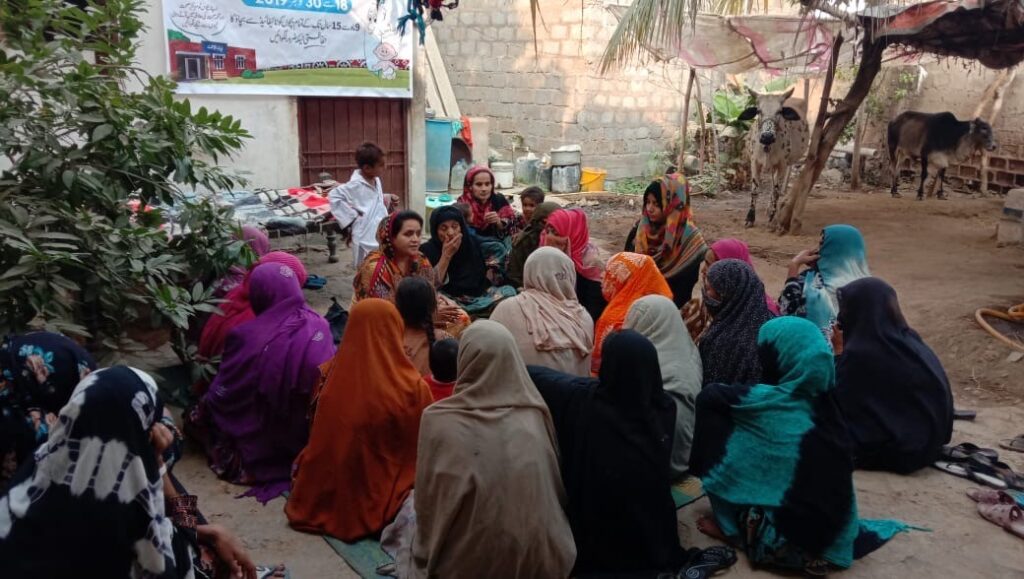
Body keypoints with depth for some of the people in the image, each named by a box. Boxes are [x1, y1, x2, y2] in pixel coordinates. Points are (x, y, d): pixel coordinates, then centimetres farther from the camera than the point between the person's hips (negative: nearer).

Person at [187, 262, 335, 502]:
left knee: (198, 415, 20)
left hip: (264, 444, -3)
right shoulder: (319, 326, -12)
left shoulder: (247, 336, -21)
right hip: (312, 437, 4)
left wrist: (202, 405, 14)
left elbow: (222, 394, -8)